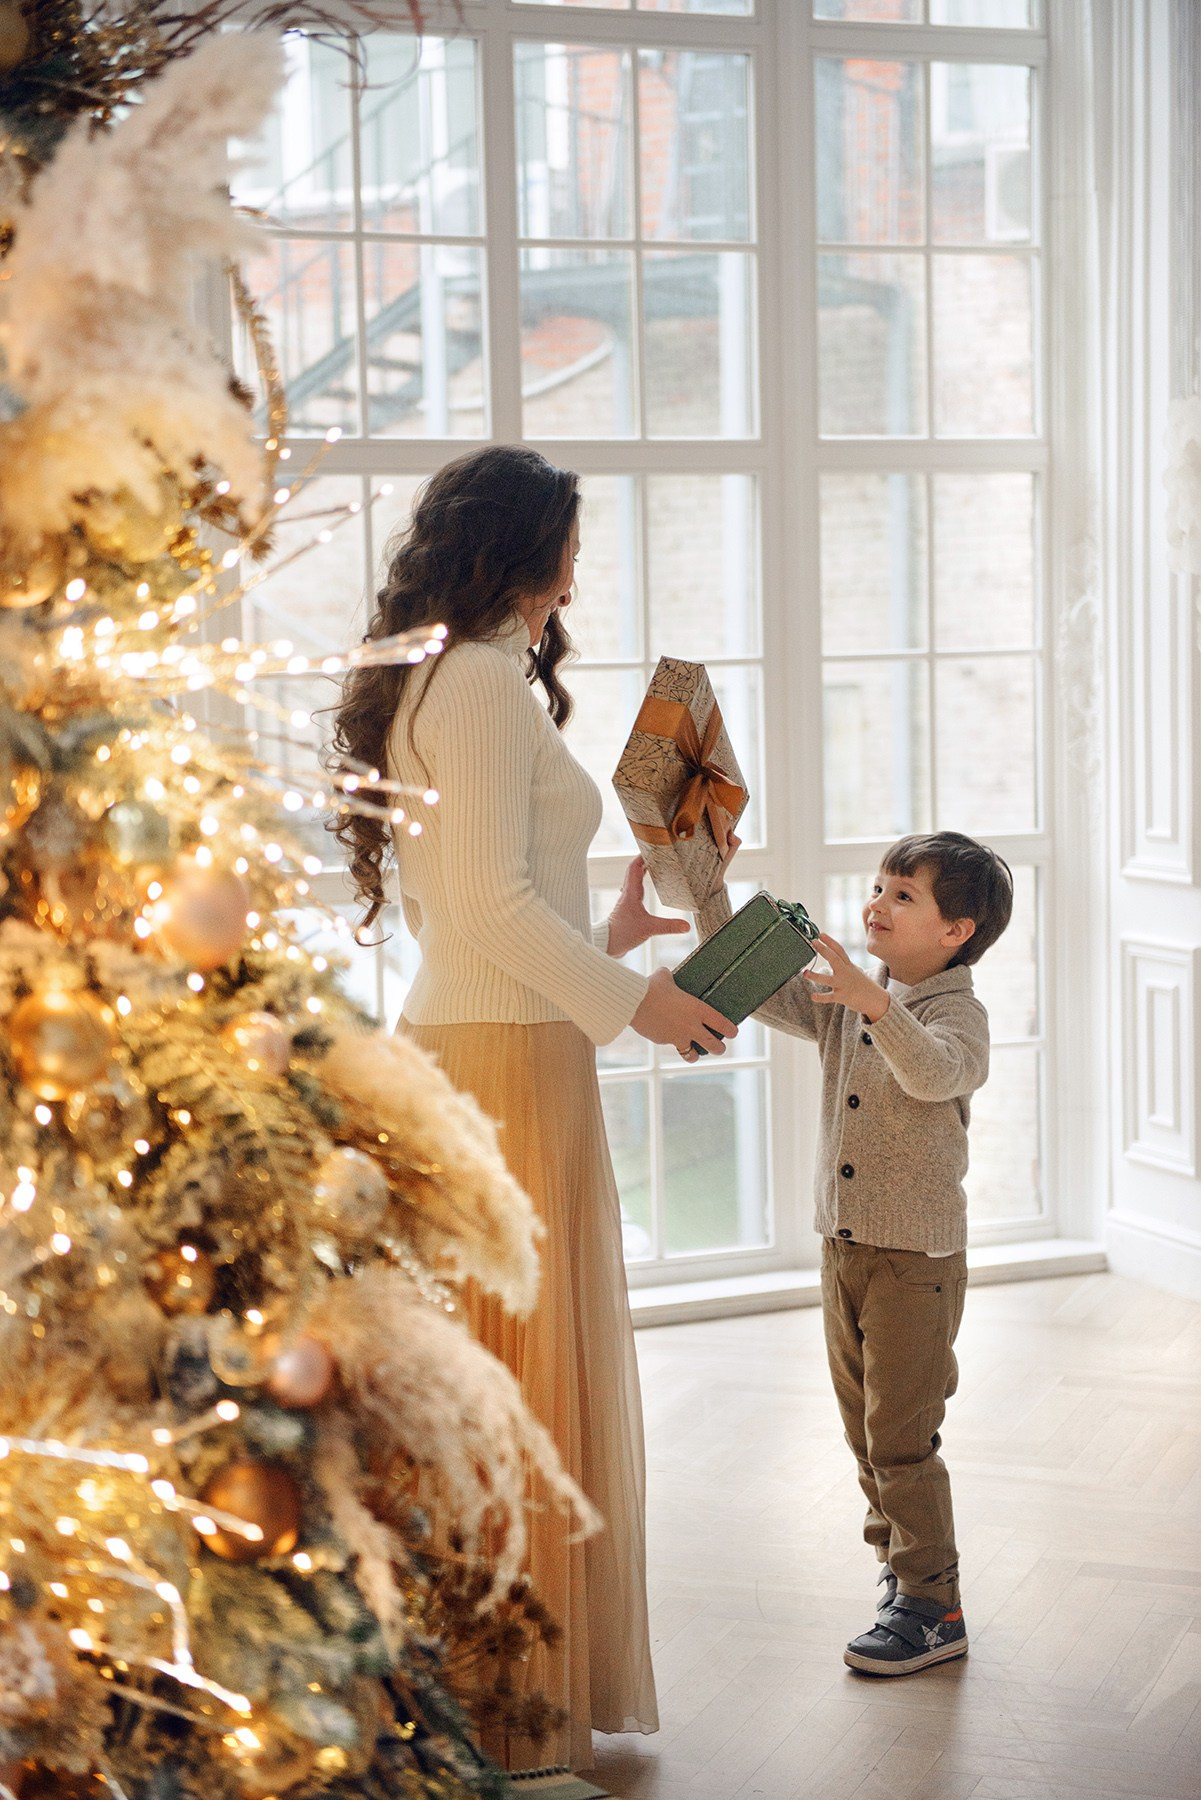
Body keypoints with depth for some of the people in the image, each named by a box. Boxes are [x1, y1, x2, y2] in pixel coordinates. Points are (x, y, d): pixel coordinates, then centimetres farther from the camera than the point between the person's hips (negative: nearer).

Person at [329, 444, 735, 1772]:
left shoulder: (425, 683, 18)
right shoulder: (487, 679, -13)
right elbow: (491, 900, -20)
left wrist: (606, 934, 26)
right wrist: (633, 1001, -12)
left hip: (449, 1039, 10)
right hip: (511, 1061, -10)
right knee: (528, 1373, -2)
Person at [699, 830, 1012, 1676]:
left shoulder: (956, 1010, -14)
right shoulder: (842, 1000, 7)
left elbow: (936, 1074, -34)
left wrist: (877, 1005, -49)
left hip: (918, 1256, -7)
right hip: (845, 1247, 7)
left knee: (901, 1434, -5)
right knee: (865, 1425, 17)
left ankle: (932, 1606, 5)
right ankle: (902, 1563, 33)